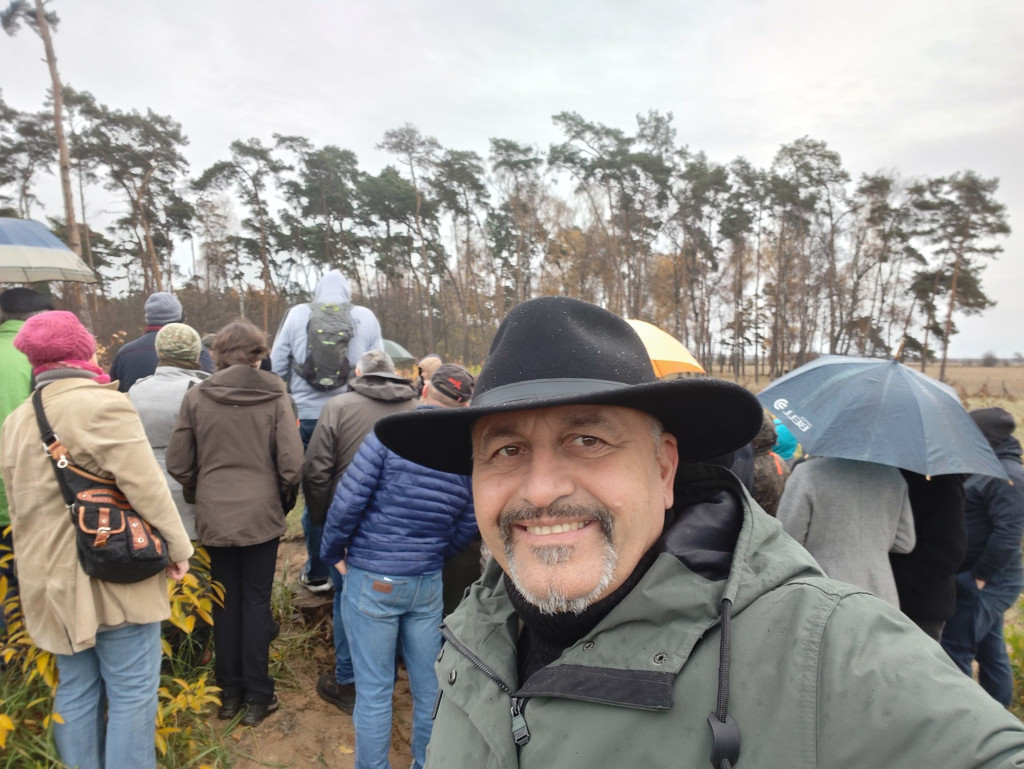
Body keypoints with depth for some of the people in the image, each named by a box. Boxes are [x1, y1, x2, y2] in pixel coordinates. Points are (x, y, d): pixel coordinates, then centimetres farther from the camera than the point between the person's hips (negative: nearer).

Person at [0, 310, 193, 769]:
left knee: (76, 690, 19)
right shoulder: (102, 404, -16)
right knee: (132, 692, 4)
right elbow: (146, 486, -20)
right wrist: (178, 545, -9)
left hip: (54, 579, 8)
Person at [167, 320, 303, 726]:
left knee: (226, 603, 15)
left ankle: (229, 693, 27)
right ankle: (257, 697, 17)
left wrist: (201, 495, 16)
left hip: (214, 517, 2)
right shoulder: (274, 395, -9)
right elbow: (291, 462, -12)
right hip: (261, 514, -2)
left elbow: (178, 463, -1)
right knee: (256, 601, 9)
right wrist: (284, 499, 5)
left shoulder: (196, 397, -4)